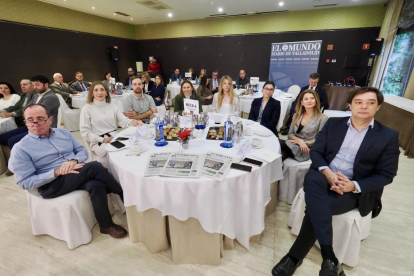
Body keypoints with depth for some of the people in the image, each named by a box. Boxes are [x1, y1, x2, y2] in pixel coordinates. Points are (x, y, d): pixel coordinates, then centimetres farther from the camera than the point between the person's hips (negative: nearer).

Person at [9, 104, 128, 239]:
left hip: (76, 174, 4)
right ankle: (123, 194, -11)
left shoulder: (63, 132, 10)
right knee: (94, 166, -28)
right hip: (51, 185, -4)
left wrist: (74, 160, -13)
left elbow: (82, 151, 11)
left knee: (96, 185, -32)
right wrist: (57, 172, -19)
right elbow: (25, 182, -6)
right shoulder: (20, 149, -3)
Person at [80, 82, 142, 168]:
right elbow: (85, 132, -2)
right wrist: (103, 140, -16)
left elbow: (123, 121, 2)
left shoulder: (113, 106, 15)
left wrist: (132, 122, -22)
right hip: (98, 142, -3)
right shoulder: (87, 109, 2)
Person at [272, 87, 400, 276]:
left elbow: (385, 175, 1)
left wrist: (354, 186, -17)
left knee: (315, 207, -30)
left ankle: (295, 257, -13)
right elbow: (316, 152, 4)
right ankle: (328, 257, -32)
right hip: (324, 175, 2)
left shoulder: (388, 136, 3)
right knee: (312, 179, -37)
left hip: (355, 189, -1)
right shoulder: (333, 123, 8)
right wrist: (327, 172, -17)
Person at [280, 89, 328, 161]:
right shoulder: (296, 115, 14)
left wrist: (305, 143, -13)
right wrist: (299, 140, -11)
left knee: (277, 143, -35)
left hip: (307, 149, -4)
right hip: (293, 145, 4)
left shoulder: (322, 118, 0)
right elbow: (290, 134, 9)